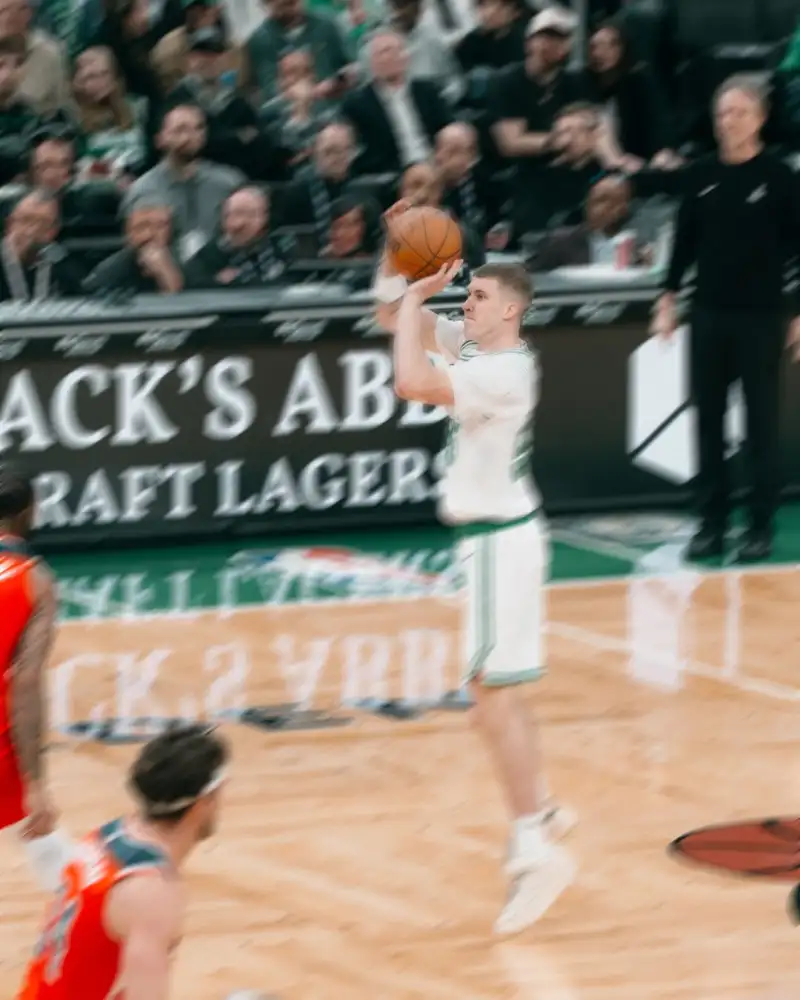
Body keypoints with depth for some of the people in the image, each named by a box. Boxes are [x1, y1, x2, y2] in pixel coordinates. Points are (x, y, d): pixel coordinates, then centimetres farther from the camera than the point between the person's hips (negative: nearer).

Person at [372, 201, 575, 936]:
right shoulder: (472, 346, 6)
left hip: (500, 538, -10)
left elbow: (412, 383, -34)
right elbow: (391, 315, 15)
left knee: (494, 697, -11)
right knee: (496, 692, 21)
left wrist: (416, 297, -22)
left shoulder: (506, 370, -22)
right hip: (490, 533, 10)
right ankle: (542, 811, 35)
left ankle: (538, 854, -10)